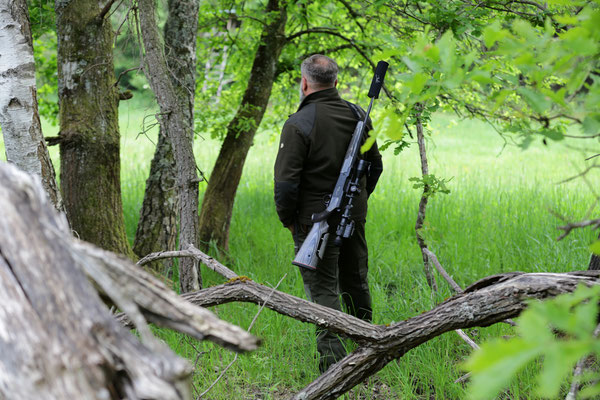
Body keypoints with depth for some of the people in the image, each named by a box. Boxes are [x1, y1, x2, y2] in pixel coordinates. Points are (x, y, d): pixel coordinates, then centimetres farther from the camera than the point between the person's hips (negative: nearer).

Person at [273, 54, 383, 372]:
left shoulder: (298, 124, -16)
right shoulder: (357, 116, 4)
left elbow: (286, 182, -18)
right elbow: (374, 165, 14)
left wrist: (287, 218, -3)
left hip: (315, 219, -6)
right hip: (355, 216, 6)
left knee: (323, 289, -2)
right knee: (356, 283, 20)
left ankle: (333, 360, -6)